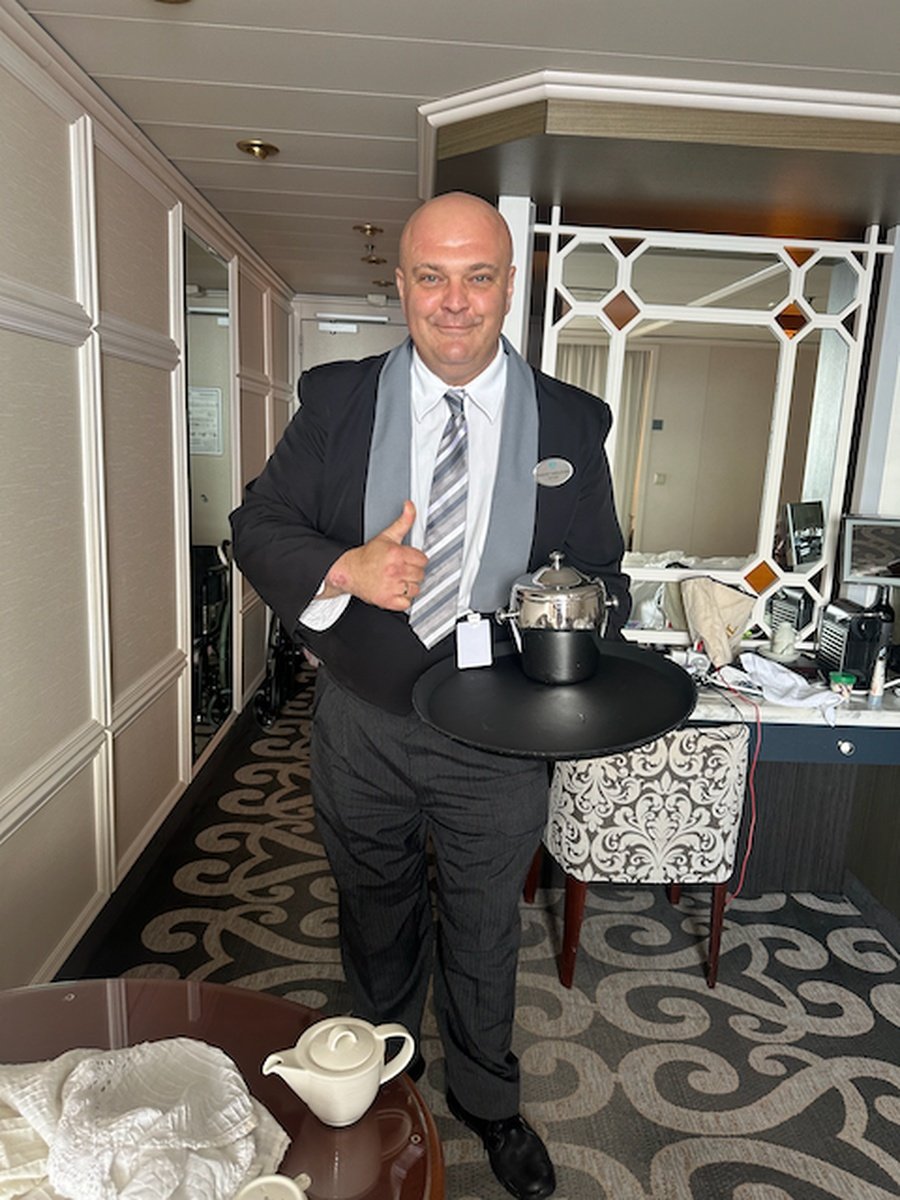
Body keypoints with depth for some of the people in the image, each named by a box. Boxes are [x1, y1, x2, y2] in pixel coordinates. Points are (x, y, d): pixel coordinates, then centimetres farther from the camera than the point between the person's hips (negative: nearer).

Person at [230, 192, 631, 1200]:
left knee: (484, 930, 20)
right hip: (362, 729, 1)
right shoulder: (335, 401, -6)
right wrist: (345, 571, -24)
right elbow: (256, 526, -4)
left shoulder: (571, 424, -5)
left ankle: (485, 1098, 50)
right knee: (376, 919, 25)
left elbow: (599, 573, 1)